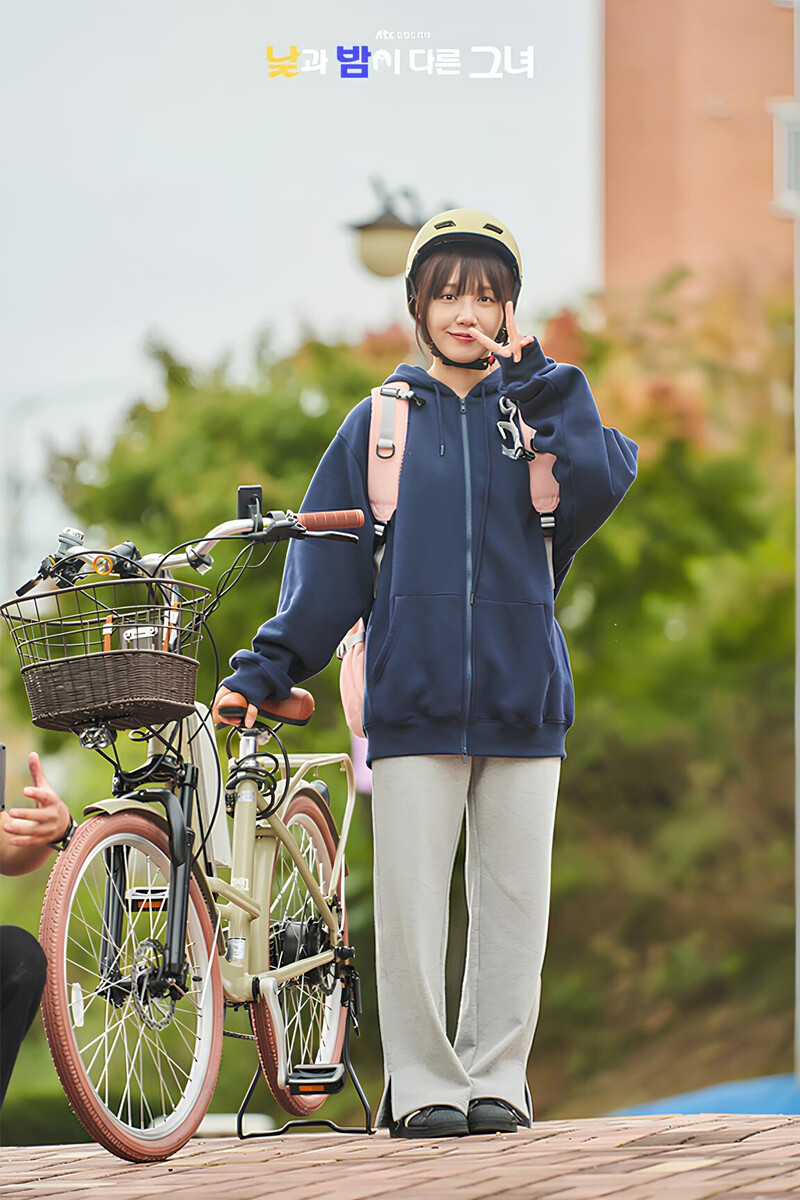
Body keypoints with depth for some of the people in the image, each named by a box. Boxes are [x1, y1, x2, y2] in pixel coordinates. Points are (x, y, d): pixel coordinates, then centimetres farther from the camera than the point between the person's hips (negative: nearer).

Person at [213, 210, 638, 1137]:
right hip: (414, 698, -1)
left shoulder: (539, 410, 12)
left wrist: (534, 380, -6)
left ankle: (495, 1076, 11)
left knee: (514, 897, 2)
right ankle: (421, 1086, 3)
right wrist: (267, 667, 2)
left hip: (523, 697, 1)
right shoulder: (379, 424, 10)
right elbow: (327, 563, 9)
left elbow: (601, 484, -9)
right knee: (411, 897, -4)